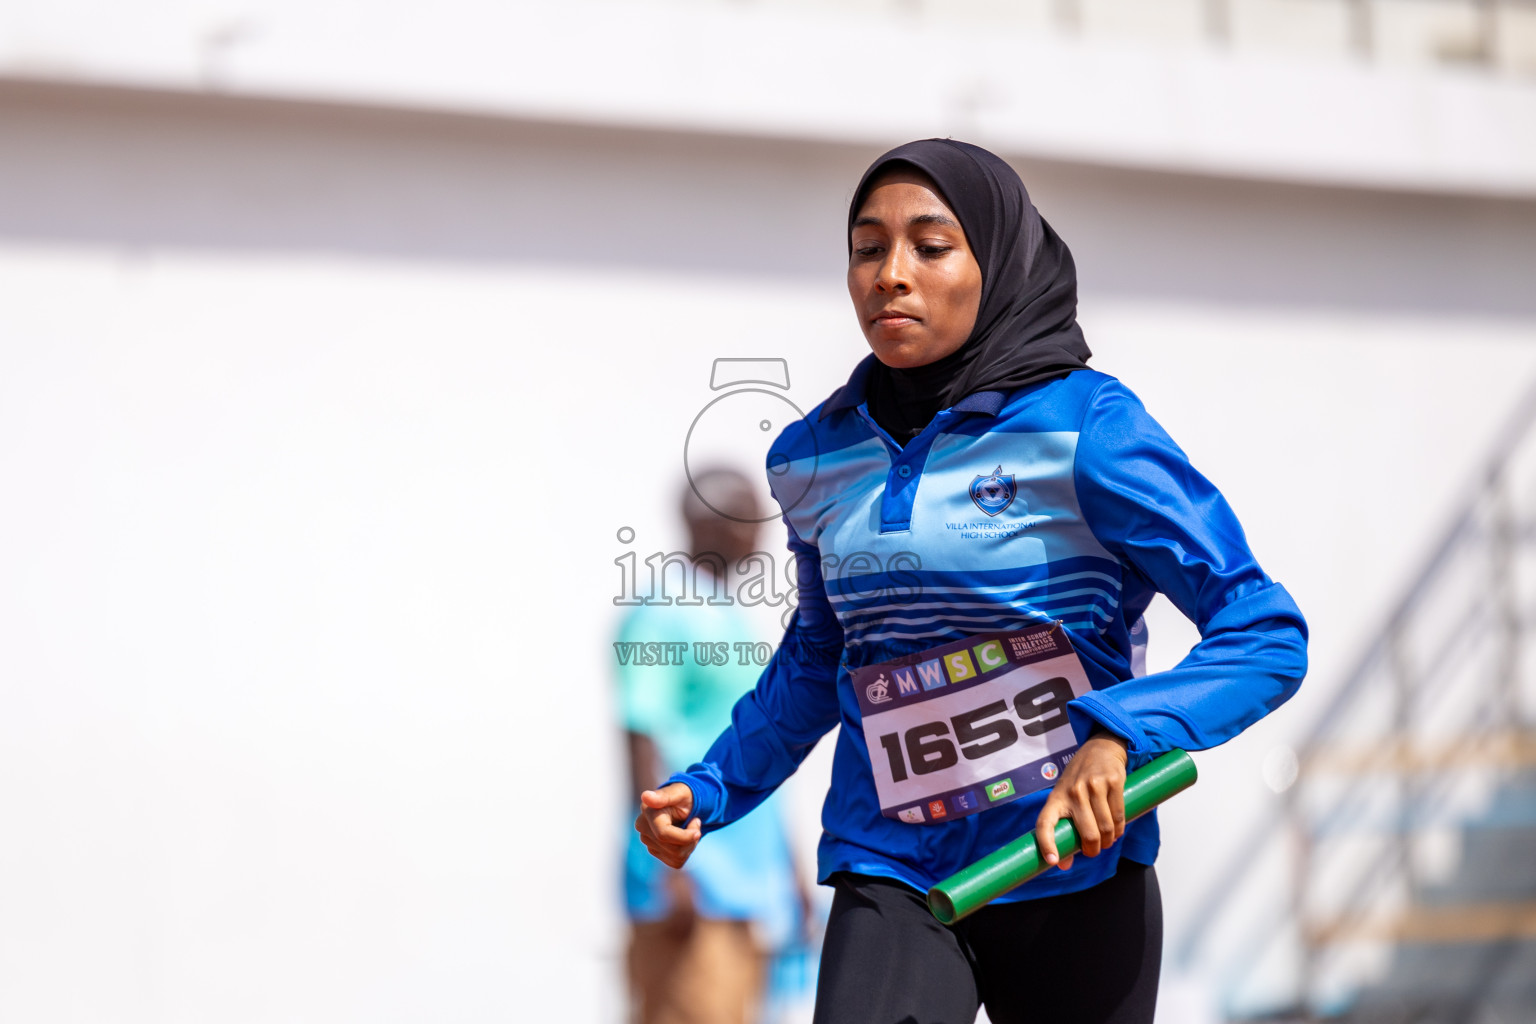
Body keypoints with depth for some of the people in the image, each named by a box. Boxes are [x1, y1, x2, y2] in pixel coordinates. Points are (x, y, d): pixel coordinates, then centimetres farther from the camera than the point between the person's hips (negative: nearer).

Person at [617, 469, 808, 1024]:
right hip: (689, 881, -9)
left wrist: (785, 865, 24)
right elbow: (643, 740, -15)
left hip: (747, 875, 9)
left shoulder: (730, 619, 18)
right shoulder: (662, 617, -10)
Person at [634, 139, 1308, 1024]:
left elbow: (1267, 634, -12)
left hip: (1073, 875, -2)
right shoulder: (817, 458, 6)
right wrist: (710, 790, 10)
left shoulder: (1087, 427, -9)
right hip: (892, 876, 3)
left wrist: (1117, 735, -27)